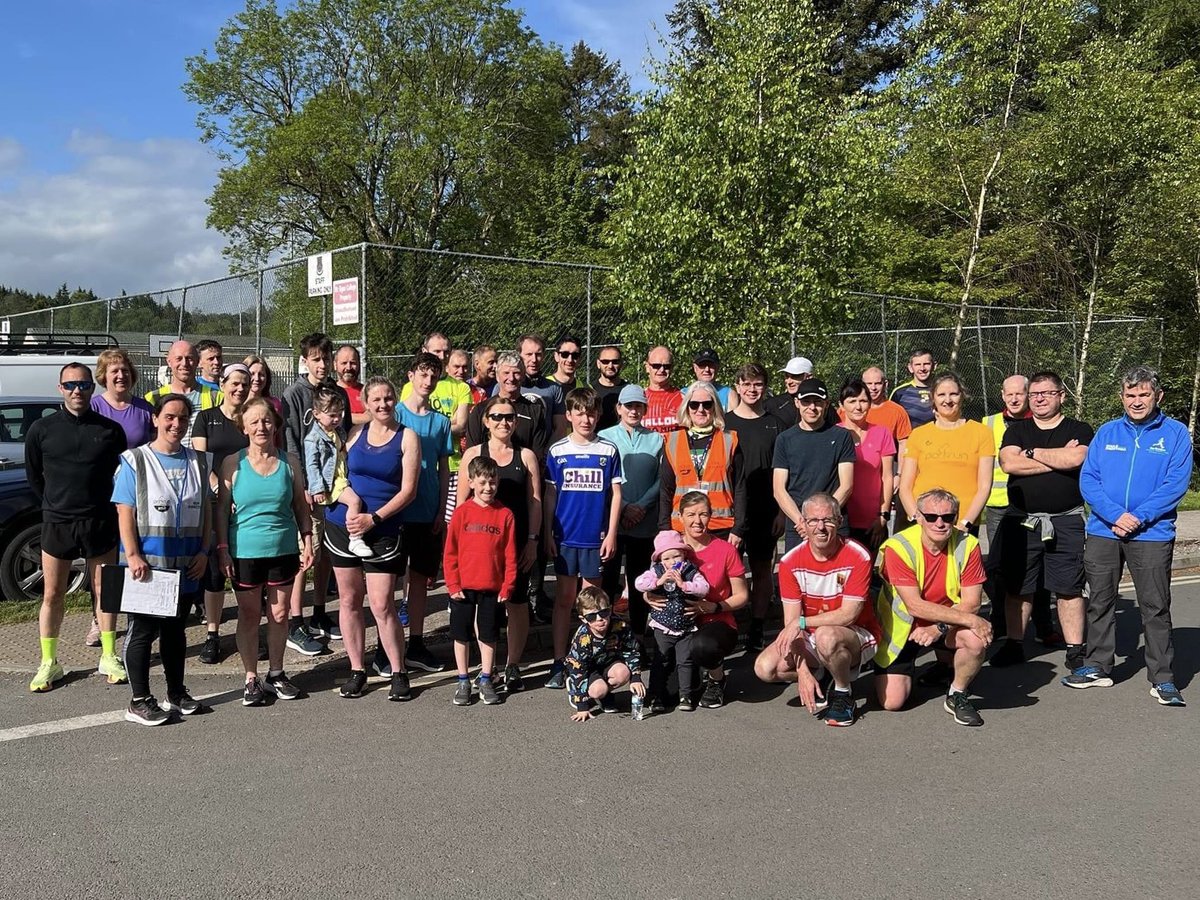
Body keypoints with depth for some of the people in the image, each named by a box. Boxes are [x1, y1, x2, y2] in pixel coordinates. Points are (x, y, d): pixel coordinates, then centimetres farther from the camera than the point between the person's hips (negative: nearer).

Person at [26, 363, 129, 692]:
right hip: (56, 524, 0)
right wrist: (54, 506, 10)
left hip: (100, 523, 0)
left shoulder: (110, 430, -1)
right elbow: (34, 476, 9)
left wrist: (102, 508, 6)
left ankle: (109, 658, 20)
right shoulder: (42, 429, -1)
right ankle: (49, 663, 18)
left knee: (104, 591, 8)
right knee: (52, 595, 6)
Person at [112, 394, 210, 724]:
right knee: (142, 631, 3)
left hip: (186, 566, 4)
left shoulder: (197, 461, 8)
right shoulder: (135, 460, -5)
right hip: (147, 564, -4)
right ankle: (139, 701, 12)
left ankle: (176, 693, 26)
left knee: (176, 630, 15)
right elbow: (125, 513, -9)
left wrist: (204, 551, 1)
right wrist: (133, 556, -17)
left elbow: (206, 509, 10)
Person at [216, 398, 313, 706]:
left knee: (280, 614, 10)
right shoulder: (233, 463, -3)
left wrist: (307, 543, 4)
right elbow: (222, 508, 0)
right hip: (245, 551, -2)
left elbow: (301, 507, 8)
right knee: (249, 615, 7)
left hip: (283, 551, 2)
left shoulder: (288, 463, 2)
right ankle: (251, 678, 19)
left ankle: (276, 674, 26)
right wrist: (222, 548, -5)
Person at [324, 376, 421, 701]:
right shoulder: (356, 432, 6)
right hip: (342, 525, 3)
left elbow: (408, 491, -7)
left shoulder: (407, 437, -2)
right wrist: (349, 504, -6)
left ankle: (399, 672, 8)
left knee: (382, 605, -6)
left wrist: (374, 518, -15)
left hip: (383, 531, -3)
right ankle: (356, 670, 20)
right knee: (349, 601, 9)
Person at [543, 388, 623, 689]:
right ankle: (559, 663, 9)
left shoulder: (609, 450, 1)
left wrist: (611, 533, -2)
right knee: (564, 598, 4)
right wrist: (547, 534, 0)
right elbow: (550, 495, 4)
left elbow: (615, 494, 3)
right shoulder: (557, 451, 1)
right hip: (565, 536, 0)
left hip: (596, 537, 0)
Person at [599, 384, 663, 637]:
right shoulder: (605, 437, 2)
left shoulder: (656, 439, 7)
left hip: (645, 523, 1)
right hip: (611, 520, -1)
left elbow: (661, 480, 3)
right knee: (607, 578, 2)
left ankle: (638, 634, 17)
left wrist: (641, 506, -10)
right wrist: (624, 508, -11)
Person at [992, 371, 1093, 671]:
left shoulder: (1079, 430, 6)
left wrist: (1033, 452, -6)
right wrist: (1058, 458, -7)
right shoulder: (1016, 430, 11)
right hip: (1020, 520, 2)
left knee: (1069, 588, 2)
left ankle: (1075, 651, 10)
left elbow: (1075, 459, -16)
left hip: (1066, 521, -2)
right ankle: (1014, 645, 17)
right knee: (1017, 587, 7)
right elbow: (1008, 463, -8)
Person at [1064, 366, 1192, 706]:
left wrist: (1138, 518, -17)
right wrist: (1115, 515, -14)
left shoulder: (1175, 433, 0)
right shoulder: (1107, 432, 7)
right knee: (1100, 602, 11)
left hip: (1152, 534, -3)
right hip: (1102, 533, 3)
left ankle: (1163, 678, 11)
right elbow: (1088, 478, 0)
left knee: (1155, 608, 1)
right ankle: (1098, 667, 24)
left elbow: (1176, 483, -9)